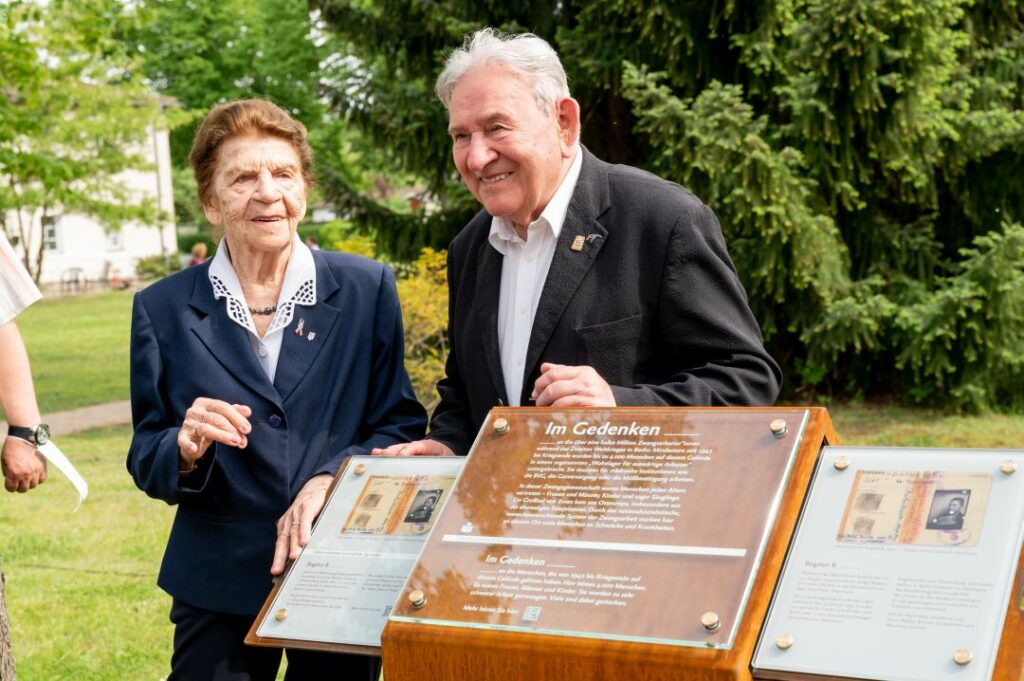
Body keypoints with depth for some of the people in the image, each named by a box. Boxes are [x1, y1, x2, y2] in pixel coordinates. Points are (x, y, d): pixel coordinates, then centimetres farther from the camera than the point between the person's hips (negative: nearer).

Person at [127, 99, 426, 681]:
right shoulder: (163, 310, -1)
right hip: (219, 586, 0)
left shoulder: (367, 289, -1)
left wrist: (331, 478, -19)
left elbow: (402, 425, -1)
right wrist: (185, 451, -20)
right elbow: (147, 464, 3)